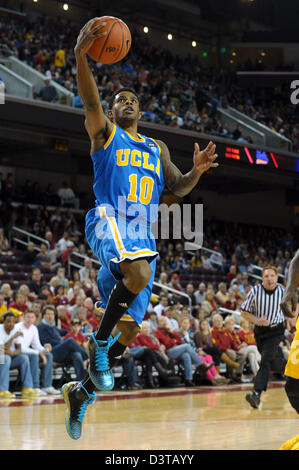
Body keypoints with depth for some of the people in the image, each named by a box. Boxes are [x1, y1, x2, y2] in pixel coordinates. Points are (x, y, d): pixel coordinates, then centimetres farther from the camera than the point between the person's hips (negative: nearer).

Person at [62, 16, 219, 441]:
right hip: (110, 221, -5)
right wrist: (80, 55, -25)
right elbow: (90, 101, -8)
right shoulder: (105, 133, 11)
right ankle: (99, 341, -16)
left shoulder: (156, 148, 26)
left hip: (144, 235, 5)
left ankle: (82, 390, 19)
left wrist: (197, 170, 4)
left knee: (129, 329, -1)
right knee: (138, 272, -40)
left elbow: (178, 188, 26)